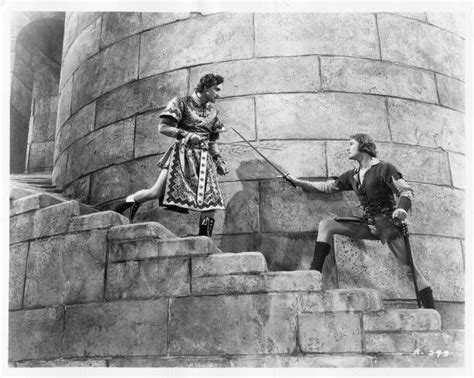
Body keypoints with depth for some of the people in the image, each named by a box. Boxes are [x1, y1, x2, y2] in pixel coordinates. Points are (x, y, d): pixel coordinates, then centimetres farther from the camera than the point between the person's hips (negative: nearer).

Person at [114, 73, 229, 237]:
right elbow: (163, 127, -8)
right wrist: (186, 135, -16)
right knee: (156, 192, -14)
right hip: (182, 155, -5)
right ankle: (127, 202, 14)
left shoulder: (212, 111, 16)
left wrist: (219, 160, 12)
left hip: (203, 158, 5)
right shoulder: (181, 103, -1)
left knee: (212, 201, -5)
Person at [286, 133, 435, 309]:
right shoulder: (352, 175, 13)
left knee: (409, 267, -11)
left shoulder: (384, 168, -6)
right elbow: (327, 186, 16)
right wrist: (298, 182, 14)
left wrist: (402, 208, -33)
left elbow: (406, 190, -11)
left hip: (386, 222, -6)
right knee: (325, 225, -5)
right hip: (368, 223, 6)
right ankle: (314, 274, -11)